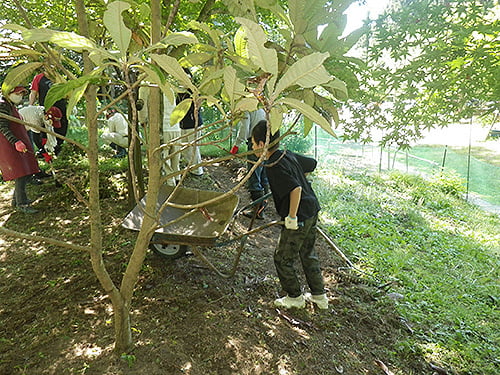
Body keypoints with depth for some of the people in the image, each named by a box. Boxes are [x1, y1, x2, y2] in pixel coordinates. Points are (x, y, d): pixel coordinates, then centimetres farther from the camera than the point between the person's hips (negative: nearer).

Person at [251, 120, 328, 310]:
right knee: (308, 254, 23)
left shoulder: (274, 167, -21)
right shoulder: (289, 155, 5)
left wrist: (292, 217, -23)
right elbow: (312, 164, 18)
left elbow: (296, 189, -31)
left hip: (298, 218, -9)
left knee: (283, 258, 9)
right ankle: (319, 295, 34)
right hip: (312, 211, 9)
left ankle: (295, 297, 25)